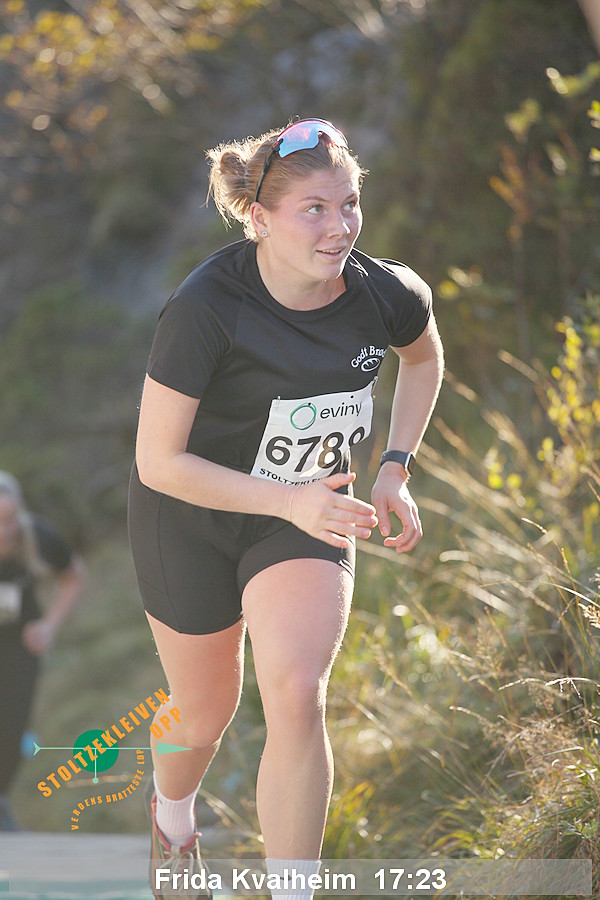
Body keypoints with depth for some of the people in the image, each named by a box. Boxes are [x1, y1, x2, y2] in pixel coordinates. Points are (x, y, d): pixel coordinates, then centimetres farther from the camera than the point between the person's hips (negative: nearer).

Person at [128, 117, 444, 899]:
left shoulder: (388, 294, -17)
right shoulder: (204, 308, -29)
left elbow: (424, 358, 10)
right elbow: (159, 462, -24)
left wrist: (395, 469, -1)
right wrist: (288, 500, -32)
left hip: (310, 514, 2)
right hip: (189, 519, -2)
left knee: (297, 694, -23)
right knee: (206, 714, 16)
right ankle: (172, 817, 53)